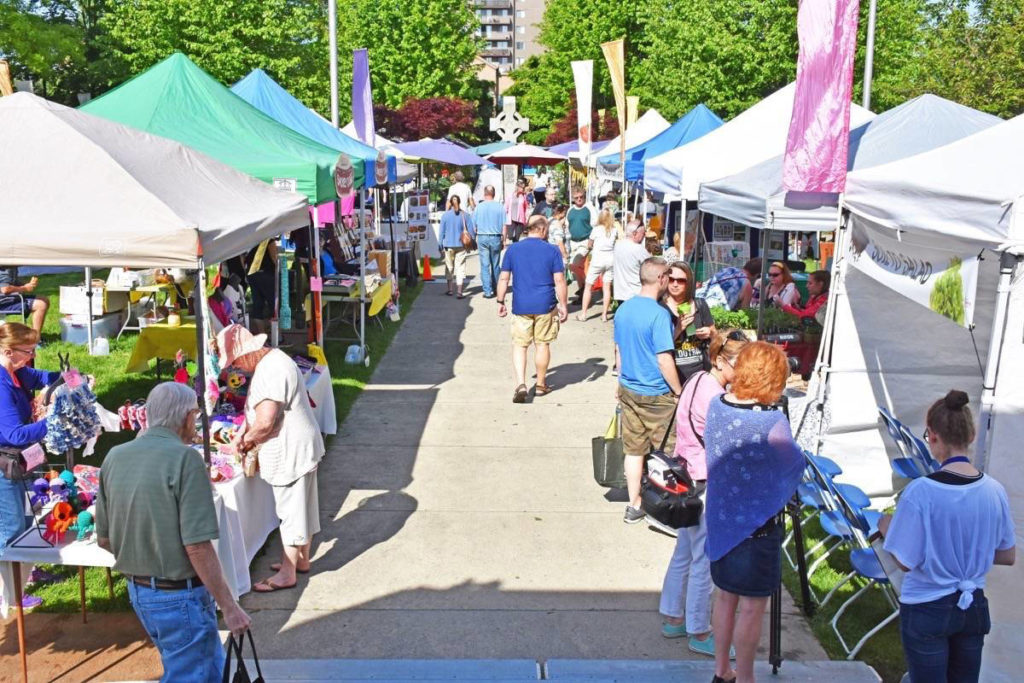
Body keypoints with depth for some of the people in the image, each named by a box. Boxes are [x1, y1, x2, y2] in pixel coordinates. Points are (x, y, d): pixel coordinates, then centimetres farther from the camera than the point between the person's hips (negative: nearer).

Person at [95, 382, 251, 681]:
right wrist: (229, 607, -17)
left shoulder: (115, 457, 2)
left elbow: (103, 538, 9)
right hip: (180, 596, -7)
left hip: (138, 591, 7)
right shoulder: (184, 458, -20)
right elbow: (197, 546, -24)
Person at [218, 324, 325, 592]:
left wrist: (245, 441, -10)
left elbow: (265, 421, -28)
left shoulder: (271, 371, -25)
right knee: (300, 506, 20)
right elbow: (257, 409, 19)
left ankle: (287, 574, 12)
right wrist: (243, 436, 10)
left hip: (291, 452, -10)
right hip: (298, 447, 10)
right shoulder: (272, 360, 9)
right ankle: (301, 559, 34)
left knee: (292, 510, 1)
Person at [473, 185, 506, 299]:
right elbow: (504, 226, -3)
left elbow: (474, 225, 2)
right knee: (495, 264, 14)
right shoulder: (500, 207, -3)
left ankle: (488, 291, -1)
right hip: (496, 238, 1)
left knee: (485, 265, 2)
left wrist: (474, 240, 12)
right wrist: (503, 240, 6)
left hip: (482, 238, 0)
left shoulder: (478, 207, -2)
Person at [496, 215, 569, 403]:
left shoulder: (513, 249, 1)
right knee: (542, 344, 12)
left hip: (520, 306, 1)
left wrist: (500, 302, 10)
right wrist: (563, 305, 2)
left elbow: (504, 278, 2)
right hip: (545, 306, -1)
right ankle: (541, 385, 24)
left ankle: (520, 384, -10)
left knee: (519, 345, 7)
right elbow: (559, 281, -5)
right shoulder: (552, 250, -4)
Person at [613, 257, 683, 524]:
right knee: (668, 452, 8)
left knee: (634, 450, 14)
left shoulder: (623, 309, 3)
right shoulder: (659, 314, -20)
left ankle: (634, 506, 22)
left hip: (628, 390, 7)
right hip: (656, 395, -7)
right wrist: (679, 391, -9)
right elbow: (664, 360, -20)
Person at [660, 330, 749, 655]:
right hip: (706, 486, -10)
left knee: (684, 553, 20)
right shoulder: (714, 397, -24)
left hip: (689, 479, 10)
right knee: (704, 561, 3)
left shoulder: (699, 379, 6)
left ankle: (672, 618, 34)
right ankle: (699, 634, 17)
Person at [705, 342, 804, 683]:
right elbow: (794, 463, -9)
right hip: (756, 526, -7)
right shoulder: (771, 421, -25)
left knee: (725, 596, 20)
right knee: (752, 607, 8)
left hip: (719, 520, 7)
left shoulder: (715, 405, -5)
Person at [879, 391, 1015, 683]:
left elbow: (906, 561, -17)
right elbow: (1007, 556, 4)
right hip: (974, 608, 4)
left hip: (927, 612, -4)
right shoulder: (994, 491, -8)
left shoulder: (920, 492, -23)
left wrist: (887, 528, 0)